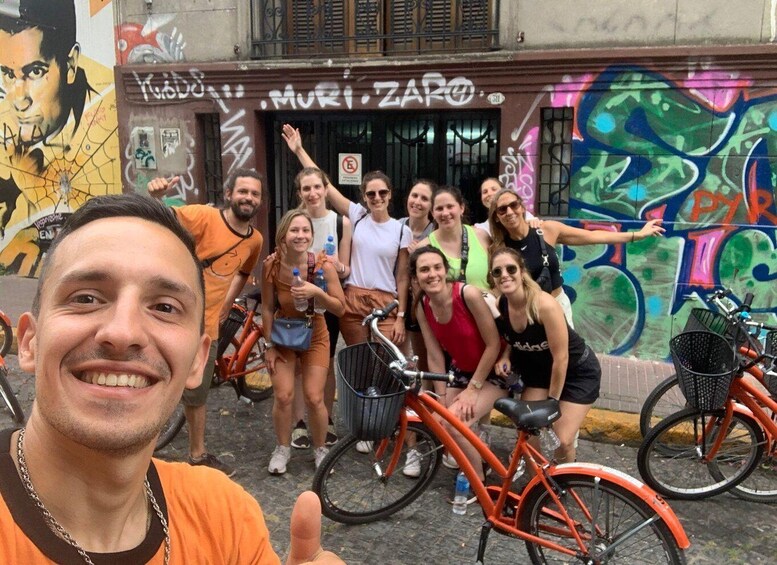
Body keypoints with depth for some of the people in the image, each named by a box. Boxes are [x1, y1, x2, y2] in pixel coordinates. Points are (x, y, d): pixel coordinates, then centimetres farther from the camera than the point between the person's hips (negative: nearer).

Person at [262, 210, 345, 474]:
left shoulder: (323, 266, -22)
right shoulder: (272, 265, -21)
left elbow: (340, 308, -15)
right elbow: (268, 308, -10)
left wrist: (317, 292, -32)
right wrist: (269, 345, -6)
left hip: (314, 338, 0)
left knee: (314, 399, -4)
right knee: (283, 396, -6)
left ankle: (320, 449, 21)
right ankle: (283, 448, 20)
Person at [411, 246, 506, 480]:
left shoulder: (468, 294, -28)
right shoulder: (422, 308, -10)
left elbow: (493, 345, -22)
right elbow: (435, 357, -4)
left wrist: (472, 389, -16)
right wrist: (442, 399, -8)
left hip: (492, 372, -6)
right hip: (461, 371, 6)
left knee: (454, 423, -22)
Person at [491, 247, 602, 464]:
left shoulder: (545, 305, -35)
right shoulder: (499, 305, -16)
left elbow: (560, 358, -26)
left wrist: (552, 401, -16)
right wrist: (505, 356, -16)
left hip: (578, 371, -5)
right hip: (539, 369, 5)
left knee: (562, 441, -10)